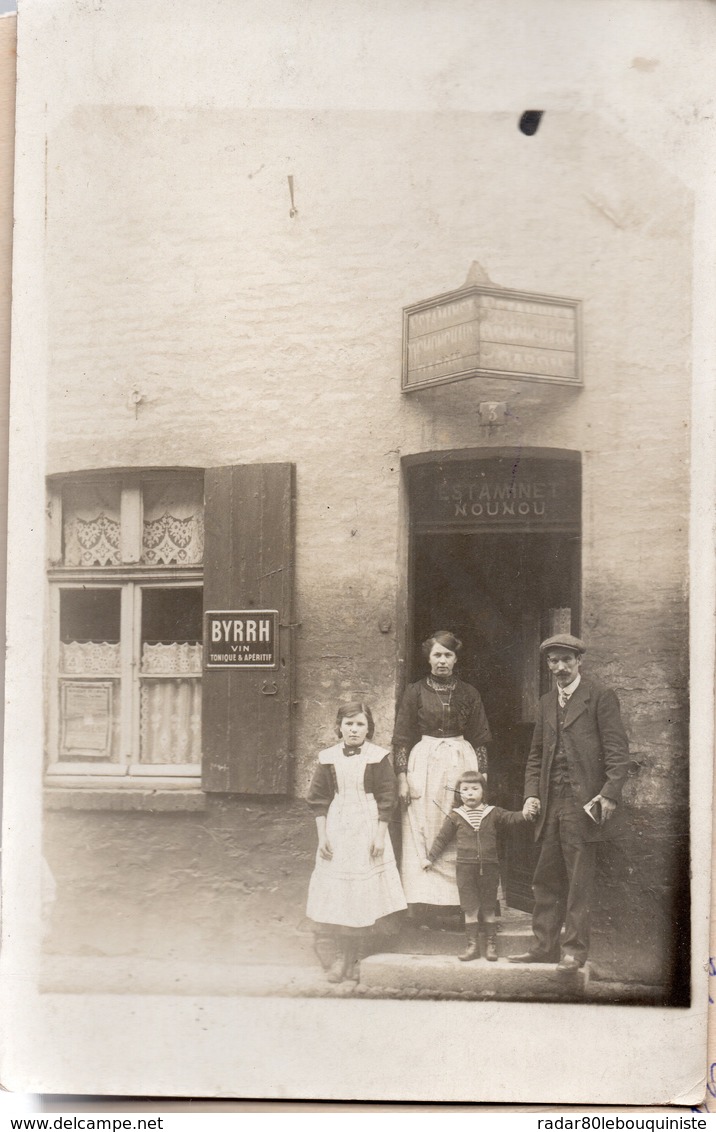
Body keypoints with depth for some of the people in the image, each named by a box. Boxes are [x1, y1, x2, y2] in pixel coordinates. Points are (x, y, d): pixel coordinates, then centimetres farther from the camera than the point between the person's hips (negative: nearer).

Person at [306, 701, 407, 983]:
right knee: (336, 894, 2)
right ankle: (339, 956, 13)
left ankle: (351, 954, 15)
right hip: (336, 830, 2)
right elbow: (319, 800, 5)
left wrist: (380, 835, -7)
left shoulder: (377, 758, -4)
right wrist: (322, 835, -1)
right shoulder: (328, 759, 2)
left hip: (367, 830, -2)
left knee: (361, 893, 2)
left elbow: (386, 799, -2)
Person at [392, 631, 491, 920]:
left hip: (461, 763, 1)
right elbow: (402, 738, 3)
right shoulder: (415, 692, 3)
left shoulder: (468, 693, 8)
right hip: (424, 765, -1)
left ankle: (457, 904, 4)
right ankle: (424, 905, 1)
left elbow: (479, 740, 10)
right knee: (423, 835, -4)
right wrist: (402, 777, -5)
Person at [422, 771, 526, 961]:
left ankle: (491, 944, 16)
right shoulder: (455, 817, 4)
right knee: (470, 909, 3)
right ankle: (472, 945, 10)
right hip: (466, 867, 0)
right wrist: (430, 858, 10)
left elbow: (511, 818, -4)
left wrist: (525, 814, -24)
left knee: (488, 908, 7)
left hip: (489, 867, 0)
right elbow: (442, 838, 10)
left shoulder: (493, 813, 4)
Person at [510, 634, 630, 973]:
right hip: (550, 805, 6)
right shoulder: (546, 703, 17)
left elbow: (617, 750, -7)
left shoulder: (600, 697, -3)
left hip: (583, 803, -6)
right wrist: (531, 793, 7)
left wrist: (610, 795, -16)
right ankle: (544, 945, 18)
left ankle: (575, 950, 8)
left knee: (579, 881, 0)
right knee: (546, 879, 10)